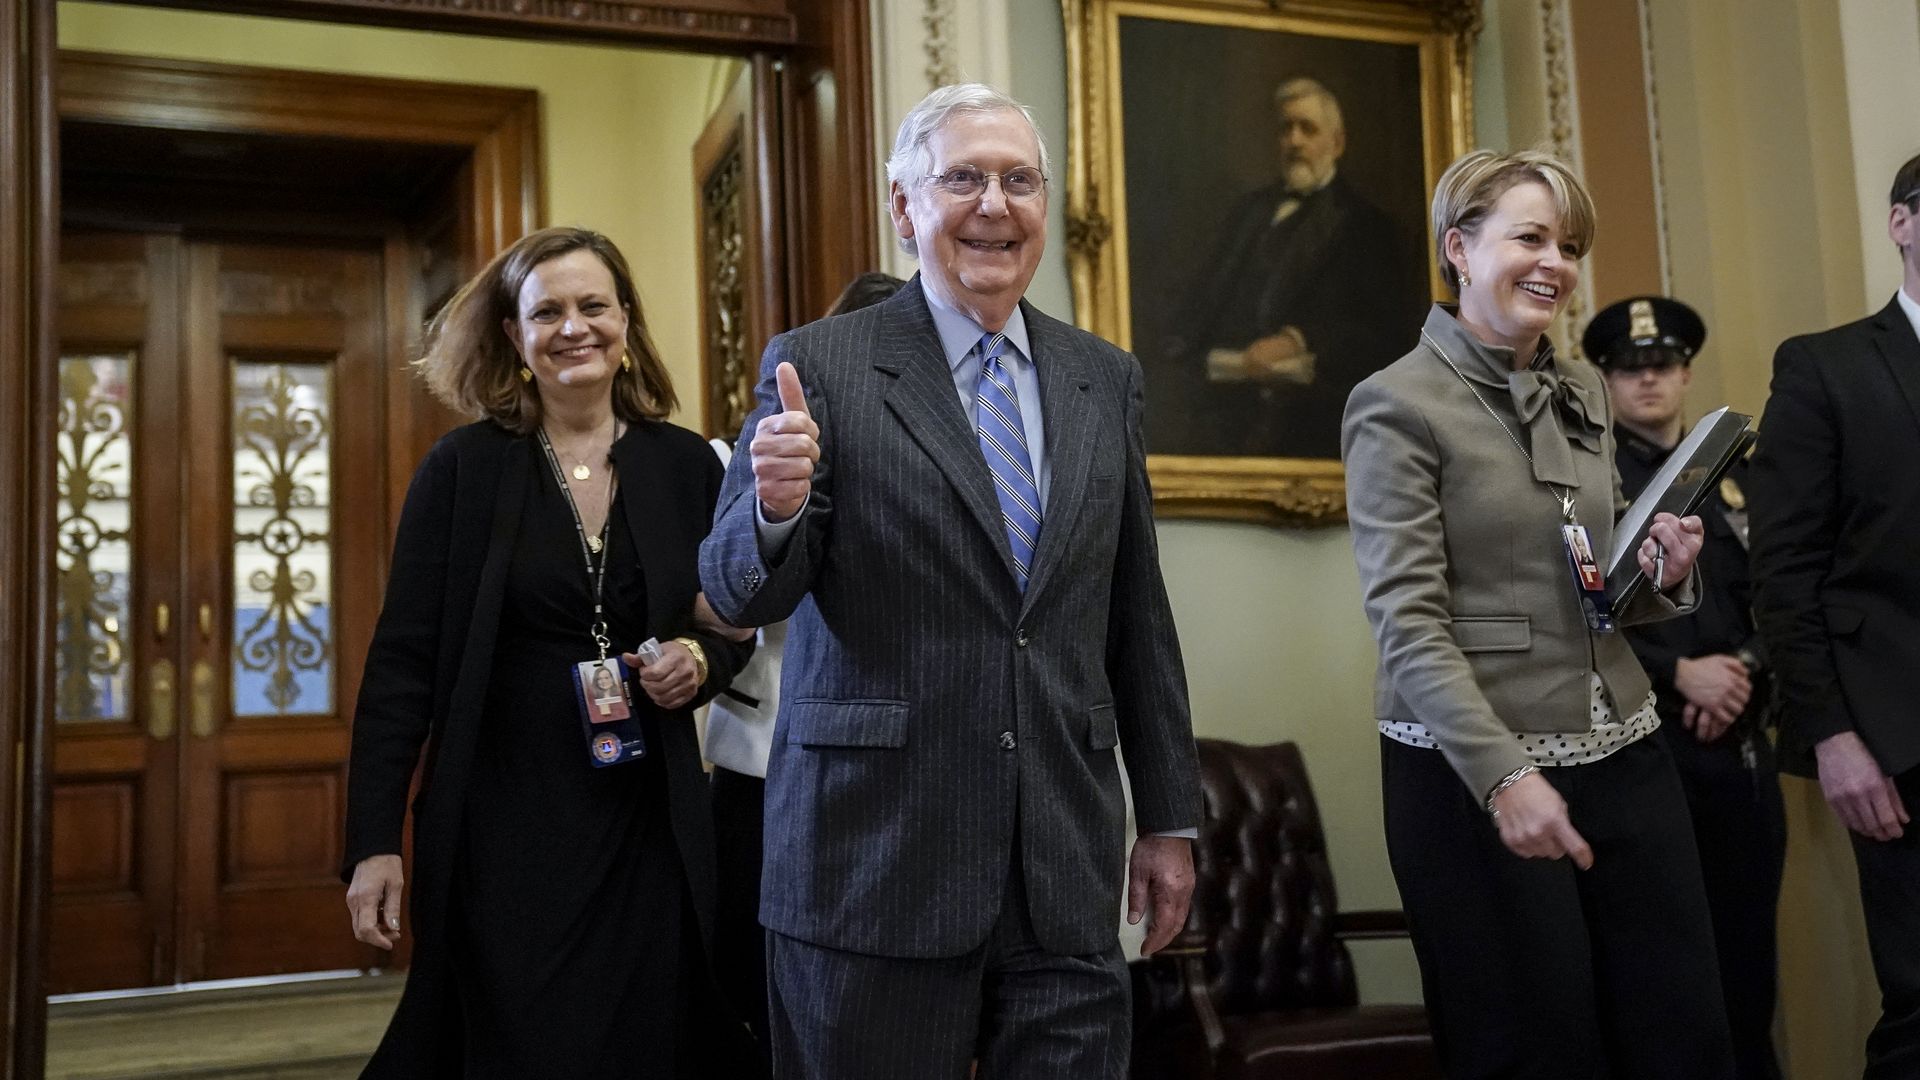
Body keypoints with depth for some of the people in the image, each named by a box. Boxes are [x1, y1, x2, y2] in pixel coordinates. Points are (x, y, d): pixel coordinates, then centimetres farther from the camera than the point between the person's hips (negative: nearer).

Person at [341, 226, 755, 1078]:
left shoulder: (686, 466, 3)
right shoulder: (464, 467, -3)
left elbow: (734, 627, 15)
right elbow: (403, 660, -4)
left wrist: (704, 661, -9)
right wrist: (374, 842, -8)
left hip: (650, 824, 3)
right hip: (503, 825, -2)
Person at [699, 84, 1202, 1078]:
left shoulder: (1105, 380, 10)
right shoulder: (818, 366, -2)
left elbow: (1138, 615, 14)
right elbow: (739, 596, -5)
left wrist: (1169, 817, 15)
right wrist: (777, 508, -27)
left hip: (1067, 874, 3)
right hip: (875, 866, -3)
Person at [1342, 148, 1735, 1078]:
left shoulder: (1583, 393, 13)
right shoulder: (1398, 405, -7)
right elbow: (1407, 620, -14)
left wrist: (1658, 576, -1)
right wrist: (1505, 774, -22)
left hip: (1620, 753, 6)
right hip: (1475, 771, -6)